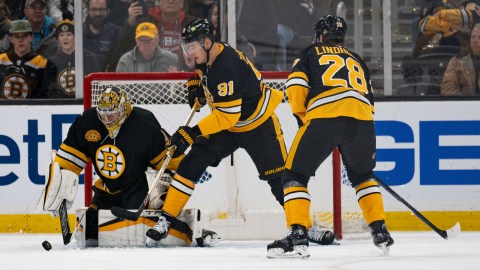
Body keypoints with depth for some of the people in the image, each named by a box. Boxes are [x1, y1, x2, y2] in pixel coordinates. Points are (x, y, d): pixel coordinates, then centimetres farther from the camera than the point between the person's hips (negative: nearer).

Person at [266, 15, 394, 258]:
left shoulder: (311, 54, 24)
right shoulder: (357, 61, 35)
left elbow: (296, 86, 6)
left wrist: (302, 118, 17)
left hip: (323, 118, -4)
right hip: (362, 119, 4)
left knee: (295, 174, 6)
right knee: (363, 174, 30)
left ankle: (298, 235, -9)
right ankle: (379, 230, 23)